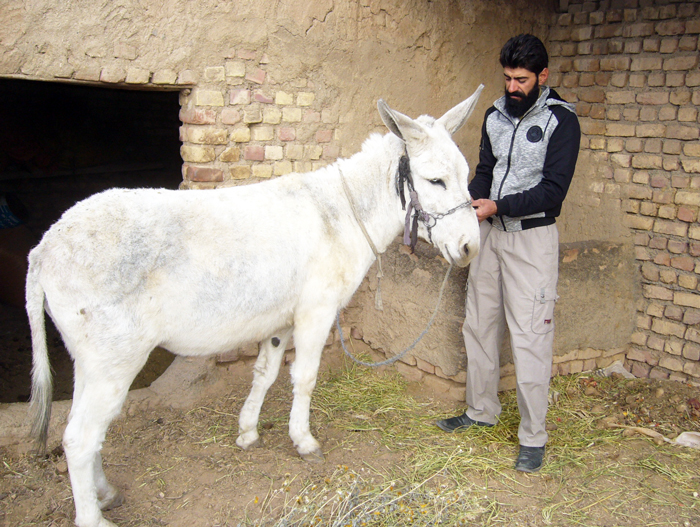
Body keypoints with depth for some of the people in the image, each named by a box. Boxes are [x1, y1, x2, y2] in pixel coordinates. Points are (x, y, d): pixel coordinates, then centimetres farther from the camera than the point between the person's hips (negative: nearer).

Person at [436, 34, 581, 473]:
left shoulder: (561, 120, -10)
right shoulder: (496, 115, 9)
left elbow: (551, 192, -16)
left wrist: (497, 206, -22)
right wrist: (473, 198, -7)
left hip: (533, 236, -7)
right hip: (491, 232, 7)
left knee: (529, 337, -6)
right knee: (479, 326, 14)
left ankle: (533, 437, 6)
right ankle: (482, 411, 31)